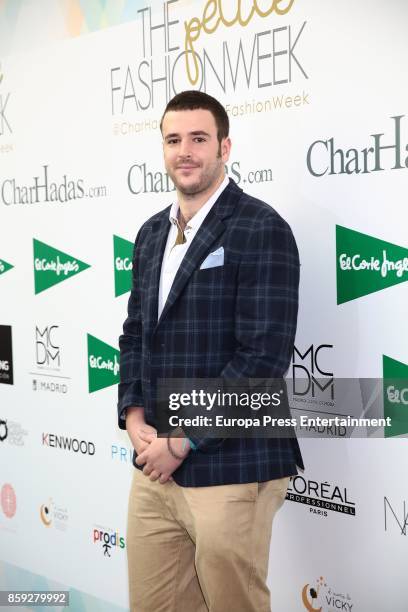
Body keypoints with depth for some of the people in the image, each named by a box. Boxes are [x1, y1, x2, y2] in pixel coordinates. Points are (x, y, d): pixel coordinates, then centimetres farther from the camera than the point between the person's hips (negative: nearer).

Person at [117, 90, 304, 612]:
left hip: (229, 469, -6)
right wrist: (135, 420, 1)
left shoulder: (261, 229, -10)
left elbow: (264, 355, -17)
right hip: (154, 468, 7)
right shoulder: (151, 233, 13)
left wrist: (182, 442, -14)